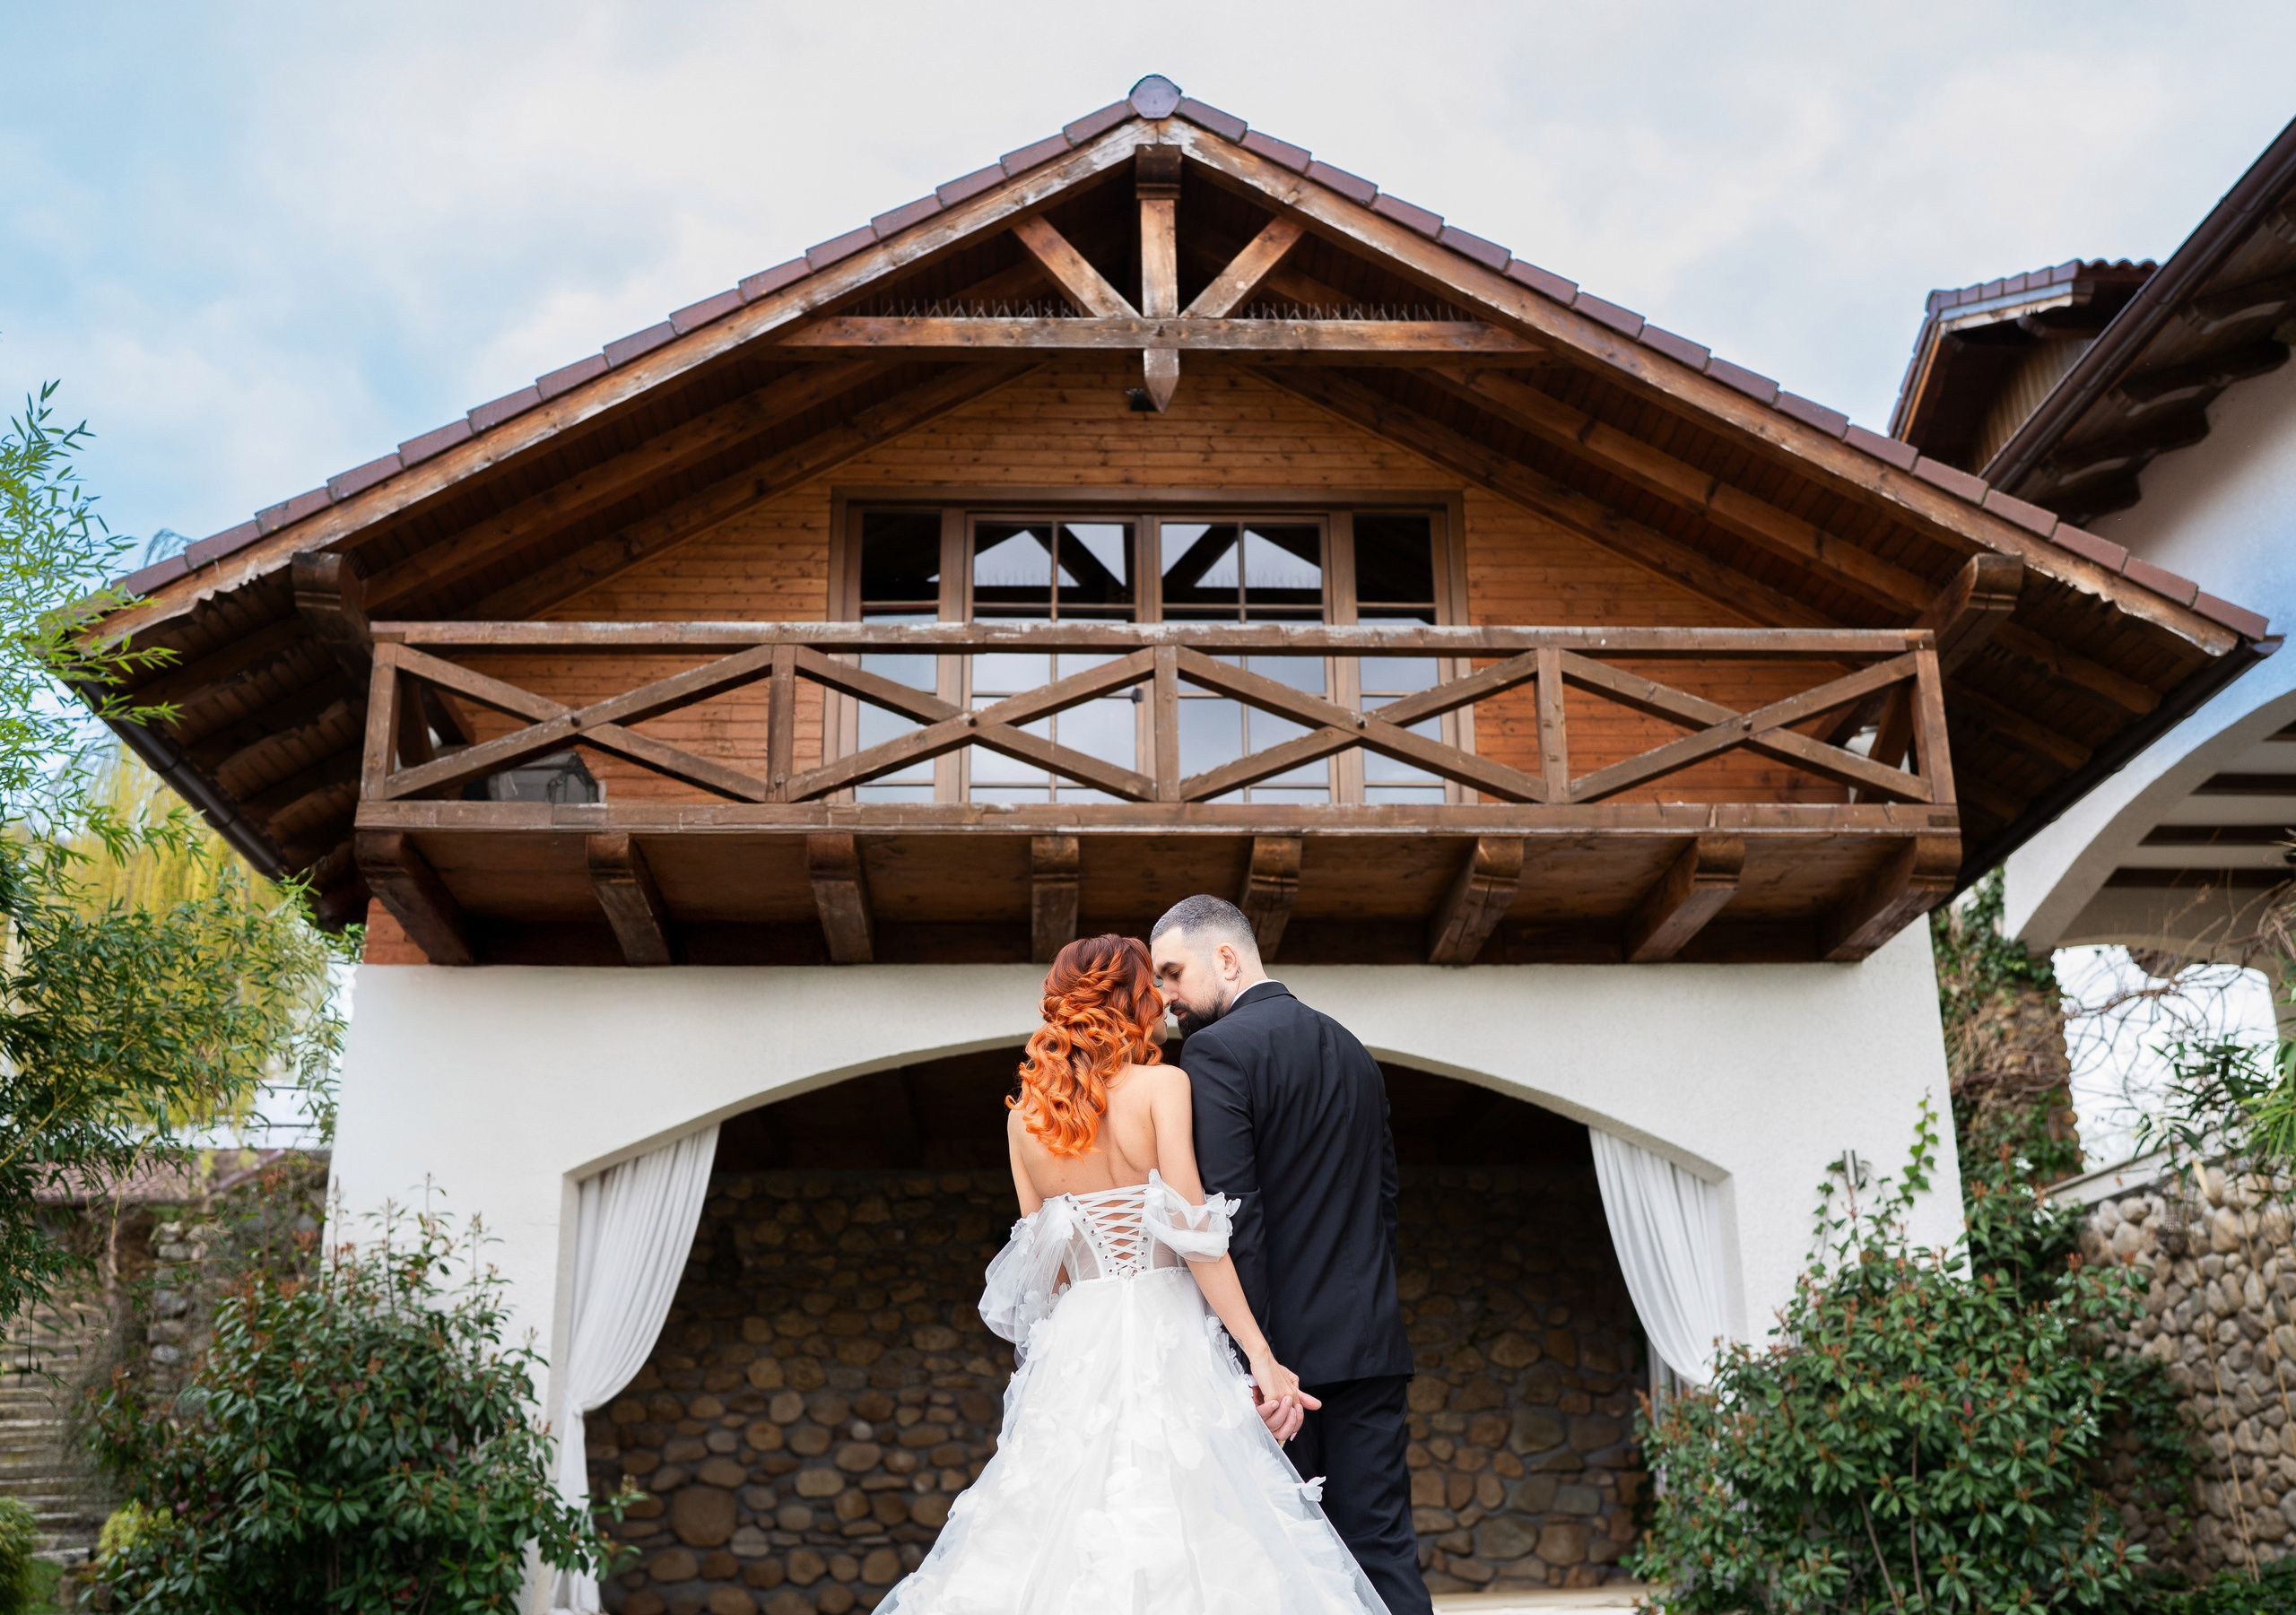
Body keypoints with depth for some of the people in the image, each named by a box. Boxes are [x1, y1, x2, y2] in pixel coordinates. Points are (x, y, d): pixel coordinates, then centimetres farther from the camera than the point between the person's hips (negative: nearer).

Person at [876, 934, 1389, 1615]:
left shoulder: (1025, 1115, 10)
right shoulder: (1162, 1085, -4)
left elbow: (1040, 1264, 12)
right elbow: (1191, 1232, -12)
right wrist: (1261, 1354, -11)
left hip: (1074, 1343, 5)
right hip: (1164, 1337, -5)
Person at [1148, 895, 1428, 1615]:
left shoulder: (1218, 1050, -8)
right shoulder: (1354, 1051, 17)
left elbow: (1232, 1213, -16)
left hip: (1288, 1343, -7)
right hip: (1371, 1342, 7)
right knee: (1382, 1550, 6)